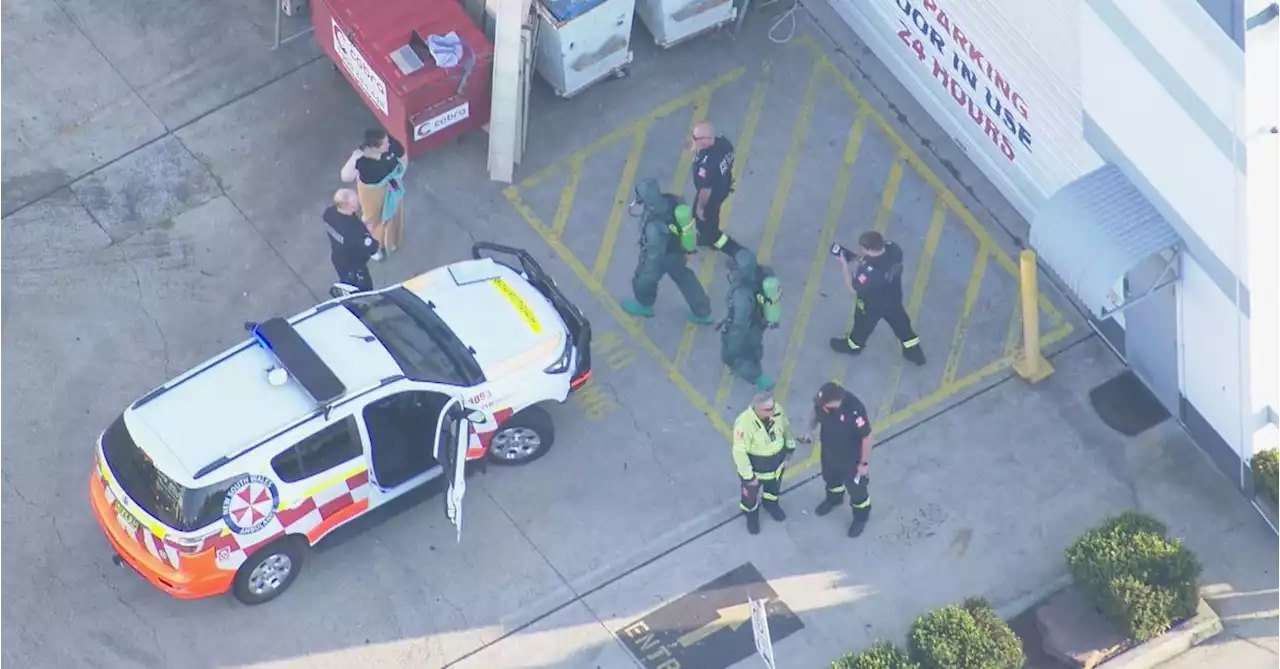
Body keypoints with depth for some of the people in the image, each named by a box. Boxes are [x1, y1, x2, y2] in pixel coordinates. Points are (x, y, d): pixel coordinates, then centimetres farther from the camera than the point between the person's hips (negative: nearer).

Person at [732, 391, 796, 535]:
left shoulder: (777, 410, -23)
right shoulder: (745, 423, -40)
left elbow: (785, 426, 0)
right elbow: (739, 452, -31)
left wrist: (790, 446, 13)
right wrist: (748, 476, -23)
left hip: (776, 460, 5)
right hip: (754, 465, -5)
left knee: (774, 486, 32)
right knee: (751, 493, 22)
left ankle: (770, 503, 64)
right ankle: (751, 514, 54)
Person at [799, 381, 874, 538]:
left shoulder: (855, 410, -42)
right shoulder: (822, 399, -27)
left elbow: (866, 437, -26)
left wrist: (863, 463, -15)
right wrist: (809, 429, -12)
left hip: (850, 457, -5)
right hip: (828, 450, 5)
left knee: (855, 487, 21)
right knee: (830, 477, 33)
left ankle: (861, 516, 49)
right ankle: (834, 498, 66)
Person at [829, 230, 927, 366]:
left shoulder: (871, 271, -47)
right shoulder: (894, 249, -27)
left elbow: (853, 288, -29)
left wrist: (843, 263, -26)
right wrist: (859, 258, -12)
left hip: (872, 305, -5)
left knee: (863, 325, 27)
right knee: (900, 324, 29)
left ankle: (853, 345, 58)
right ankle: (914, 351, 50)